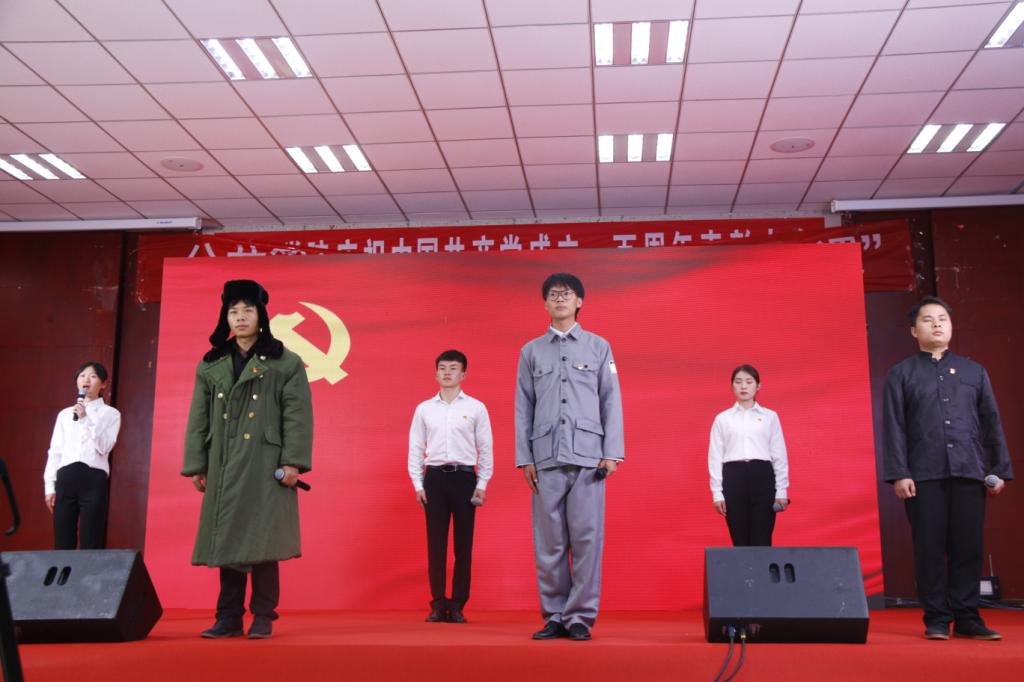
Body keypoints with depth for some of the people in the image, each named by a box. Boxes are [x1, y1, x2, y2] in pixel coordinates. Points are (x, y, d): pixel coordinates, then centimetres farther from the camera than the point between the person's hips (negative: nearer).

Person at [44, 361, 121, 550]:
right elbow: (55, 451, 13)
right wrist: (49, 485, 5)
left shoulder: (110, 414, 8)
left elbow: (104, 447, -5)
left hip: (94, 478, -3)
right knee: (63, 543, 0)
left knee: (90, 543, -4)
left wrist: (86, 419, -10)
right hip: (66, 477, 3)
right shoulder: (65, 414, 17)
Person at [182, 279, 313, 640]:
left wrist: (293, 461, -14)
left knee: (262, 539, -5)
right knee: (226, 539, 5)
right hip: (223, 466, 4)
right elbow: (199, 420, 12)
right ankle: (229, 617, 12)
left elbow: (298, 414, -5)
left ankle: (262, 616, 4)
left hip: (266, 465, -4)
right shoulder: (210, 366, 13)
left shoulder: (286, 363, 1)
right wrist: (195, 466, 6)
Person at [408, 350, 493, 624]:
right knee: (435, 543, 3)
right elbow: (415, 448, 9)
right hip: (434, 478, 1)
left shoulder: (476, 408, 3)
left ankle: (457, 605, 11)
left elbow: (486, 448, 4)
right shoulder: (424, 409, 7)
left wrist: (482, 484, -2)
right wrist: (418, 484, 2)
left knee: (463, 543, 2)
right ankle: (438, 604, 11)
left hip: (464, 477, -1)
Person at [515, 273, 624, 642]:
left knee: (586, 537, -3)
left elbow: (611, 401, 7)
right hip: (546, 458, 1)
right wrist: (524, 458, 3)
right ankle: (554, 616, 11)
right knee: (548, 541, 2)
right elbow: (523, 407, 10)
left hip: (588, 456, -1)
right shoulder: (531, 351, 13)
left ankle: (580, 616, 5)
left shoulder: (599, 347, 10)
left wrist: (612, 453, -1)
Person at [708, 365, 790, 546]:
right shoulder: (722, 418, 8)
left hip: (762, 477, 0)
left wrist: (782, 490, 1)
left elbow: (779, 455, 7)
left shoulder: (770, 417, 8)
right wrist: (717, 493, -1)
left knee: (762, 541, -4)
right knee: (740, 542, 3)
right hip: (734, 478, 0)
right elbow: (715, 457, 6)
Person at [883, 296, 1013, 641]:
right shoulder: (901, 374, 8)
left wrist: (1001, 469, 5)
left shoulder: (974, 371, 16)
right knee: (930, 547, 0)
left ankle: (967, 618, 9)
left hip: (969, 472, 2)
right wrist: (898, 474, -7)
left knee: (968, 547, 1)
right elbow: (894, 427, 2)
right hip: (924, 476, -2)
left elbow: (991, 422, 13)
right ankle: (936, 620, 6)